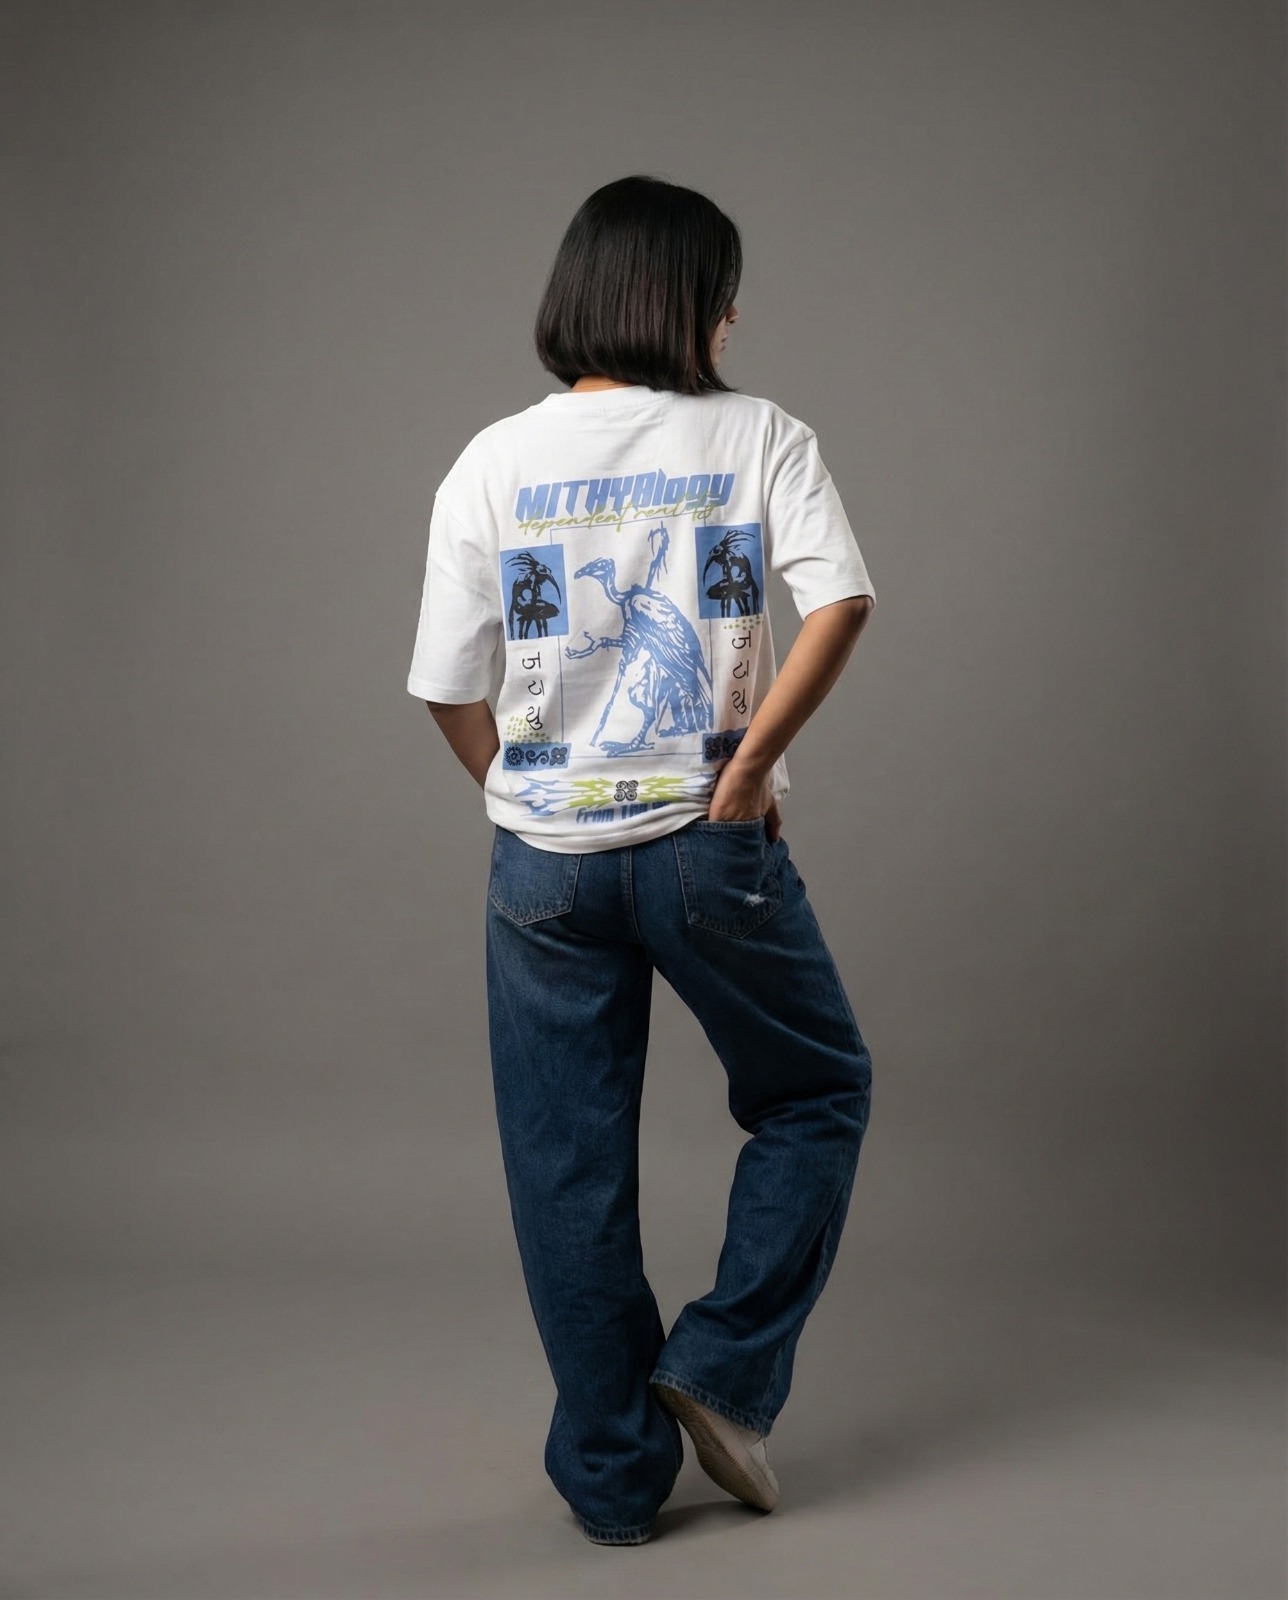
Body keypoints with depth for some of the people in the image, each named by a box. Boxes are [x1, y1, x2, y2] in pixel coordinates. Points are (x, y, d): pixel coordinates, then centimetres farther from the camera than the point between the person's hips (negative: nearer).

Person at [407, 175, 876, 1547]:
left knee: (568, 1169, 12)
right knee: (816, 1092, 21)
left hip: (544, 863, 2)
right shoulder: (761, 438, -3)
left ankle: (615, 1474, 22)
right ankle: (723, 1369, 14)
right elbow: (841, 600, -19)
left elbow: (450, 690, 1)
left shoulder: (491, 464, 2)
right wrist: (751, 764, -13)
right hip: (713, 848, -2)